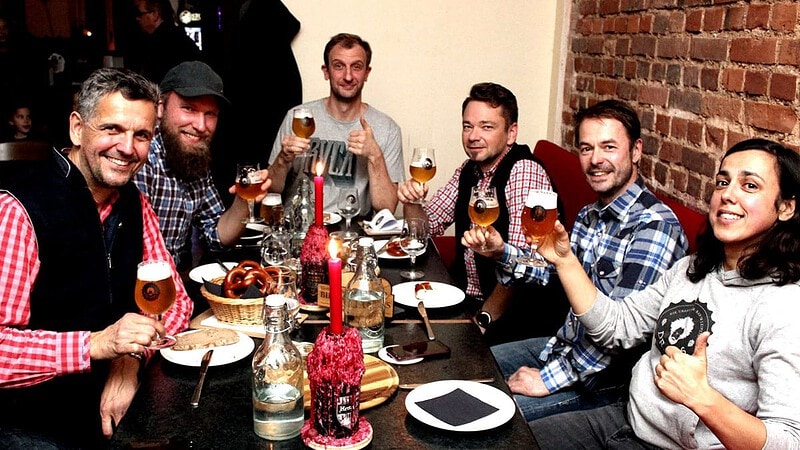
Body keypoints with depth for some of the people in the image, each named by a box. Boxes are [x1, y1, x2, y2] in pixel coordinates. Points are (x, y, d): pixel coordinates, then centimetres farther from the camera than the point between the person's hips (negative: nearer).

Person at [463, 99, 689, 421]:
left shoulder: (654, 226, -24)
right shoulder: (590, 215, 6)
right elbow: (560, 272, 16)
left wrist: (550, 379, -22)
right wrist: (502, 253, -2)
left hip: (608, 377, -9)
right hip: (566, 343, 9)